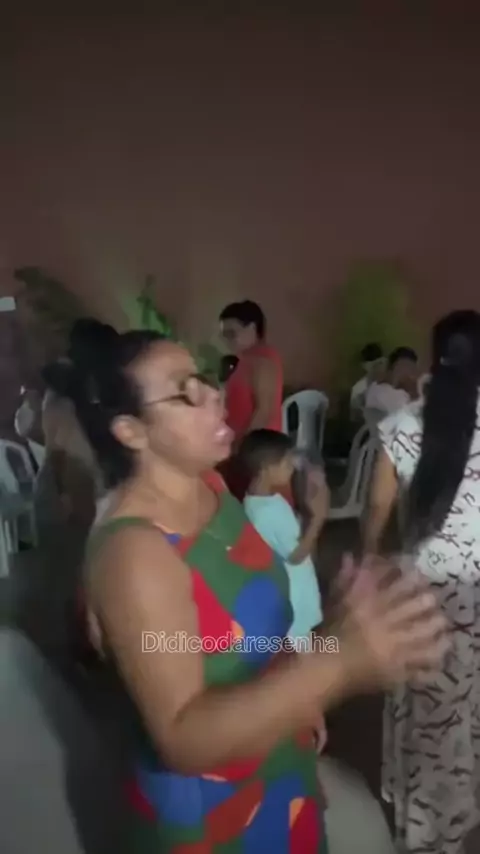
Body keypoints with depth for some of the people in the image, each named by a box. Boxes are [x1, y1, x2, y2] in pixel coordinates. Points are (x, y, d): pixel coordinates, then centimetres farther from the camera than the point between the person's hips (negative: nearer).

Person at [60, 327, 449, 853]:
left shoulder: (206, 485, -6)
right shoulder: (133, 552, -31)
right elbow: (183, 739, -34)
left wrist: (303, 694, 12)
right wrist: (338, 663, -44)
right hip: (207, 804, -7)